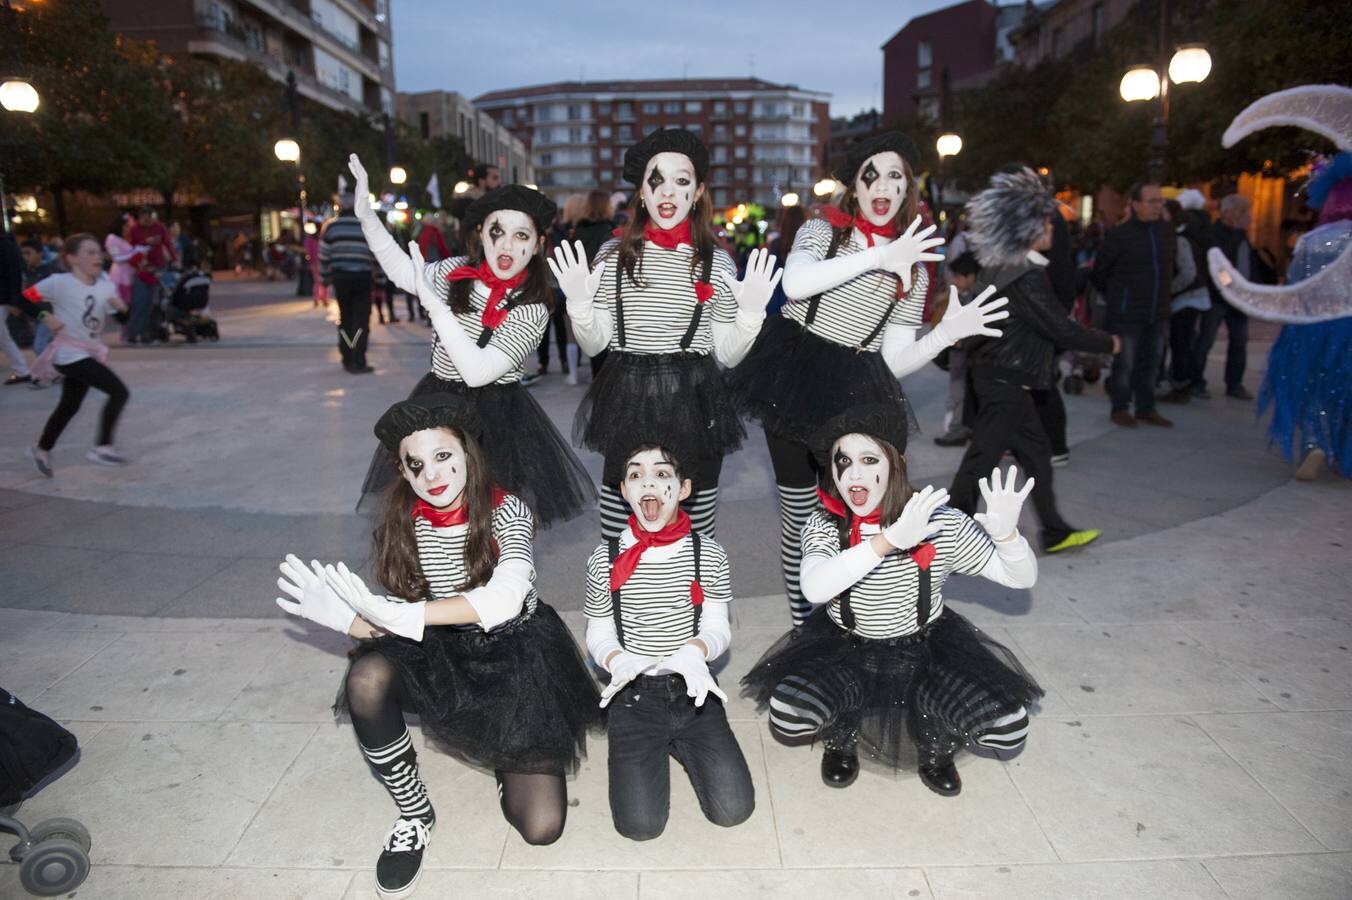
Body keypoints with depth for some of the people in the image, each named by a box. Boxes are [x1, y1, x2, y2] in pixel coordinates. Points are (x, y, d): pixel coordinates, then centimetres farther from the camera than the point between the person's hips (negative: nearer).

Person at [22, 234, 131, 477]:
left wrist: (119, 306, -15)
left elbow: (123, 314, 5)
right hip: (70, 354, -7)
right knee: (119, 392, -18)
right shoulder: (60, 282, -17)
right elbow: (25, 298, -12)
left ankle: (41, 449, 41)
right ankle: (102, 447, -8)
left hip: (89, 352, 8)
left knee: (69, 406, 21)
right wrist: (46, 316, -20)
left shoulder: (105, 282, 0)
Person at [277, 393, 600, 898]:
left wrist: (394, 614, -33)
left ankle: (508, 756, 24)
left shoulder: (506, 512, -16)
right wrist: (346, 618, -24)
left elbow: (502, 600, -30)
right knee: (366, 678, -32)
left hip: (514, 654, -3)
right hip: (440, 653, 3)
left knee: (541, 827, -11)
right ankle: (414, 816, -7)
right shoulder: (403, 522, -5)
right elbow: (403, 620, -4)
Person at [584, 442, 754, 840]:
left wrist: (695, 650, -26)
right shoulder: (606, 559, -6)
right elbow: (599, 635, 1)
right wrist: (618, 661, -23)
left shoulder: (708, 553, -6)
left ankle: (677, 742, 19)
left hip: (693, 690, 1)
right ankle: (653, 749, 20)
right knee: (640, 823, -11)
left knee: (734, 809, -8)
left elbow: (718, 627, -3)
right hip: (634, 693, 0)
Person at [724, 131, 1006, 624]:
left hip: (853, 395, 2)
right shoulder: (823, 230, 2)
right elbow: (794, 284, -22)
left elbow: (895, 360, 7)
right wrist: (880, 256, -25)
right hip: (792, 381, -2)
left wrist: (946, 333, -10)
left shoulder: (914, 267, 9)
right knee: (798, 516, 5)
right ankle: (801, 623, 22)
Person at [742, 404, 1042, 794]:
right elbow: (814, 588, -38)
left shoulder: (941, 523, -15)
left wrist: (1006, 532, -34)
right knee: (786, 716, -25)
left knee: (1008, 727, -18)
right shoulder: (824, 525, -16)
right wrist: (889, 539, -47)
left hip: (925, 648, 1)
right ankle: (842, 738, 14)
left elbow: (1023, 577, -11)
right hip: (843, 648, 0)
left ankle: (936, 745, 18)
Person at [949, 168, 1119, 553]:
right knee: (979, 462, -3)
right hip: (1004, 383, -10)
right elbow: (1062, 330, -19)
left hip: (998, 377, 10)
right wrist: (1108, 343, -5)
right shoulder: (1028, 277, -21)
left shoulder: (1000, 266, 7)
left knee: (1036, 449, 16)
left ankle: (1056, 532, 26)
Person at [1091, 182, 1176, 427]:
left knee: (1149, 363, 12)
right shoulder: (1119, 235, -10)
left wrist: (1161, 296, 17)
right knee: (1124, 363, -1)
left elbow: (1169, 267, 19)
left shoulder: (1167, 232, 7)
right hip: (1126, 313, -5)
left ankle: (1146, 409, 21)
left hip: (1157, 312, 5)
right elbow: (1100, 271, 0)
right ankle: (1119, 409, 12)